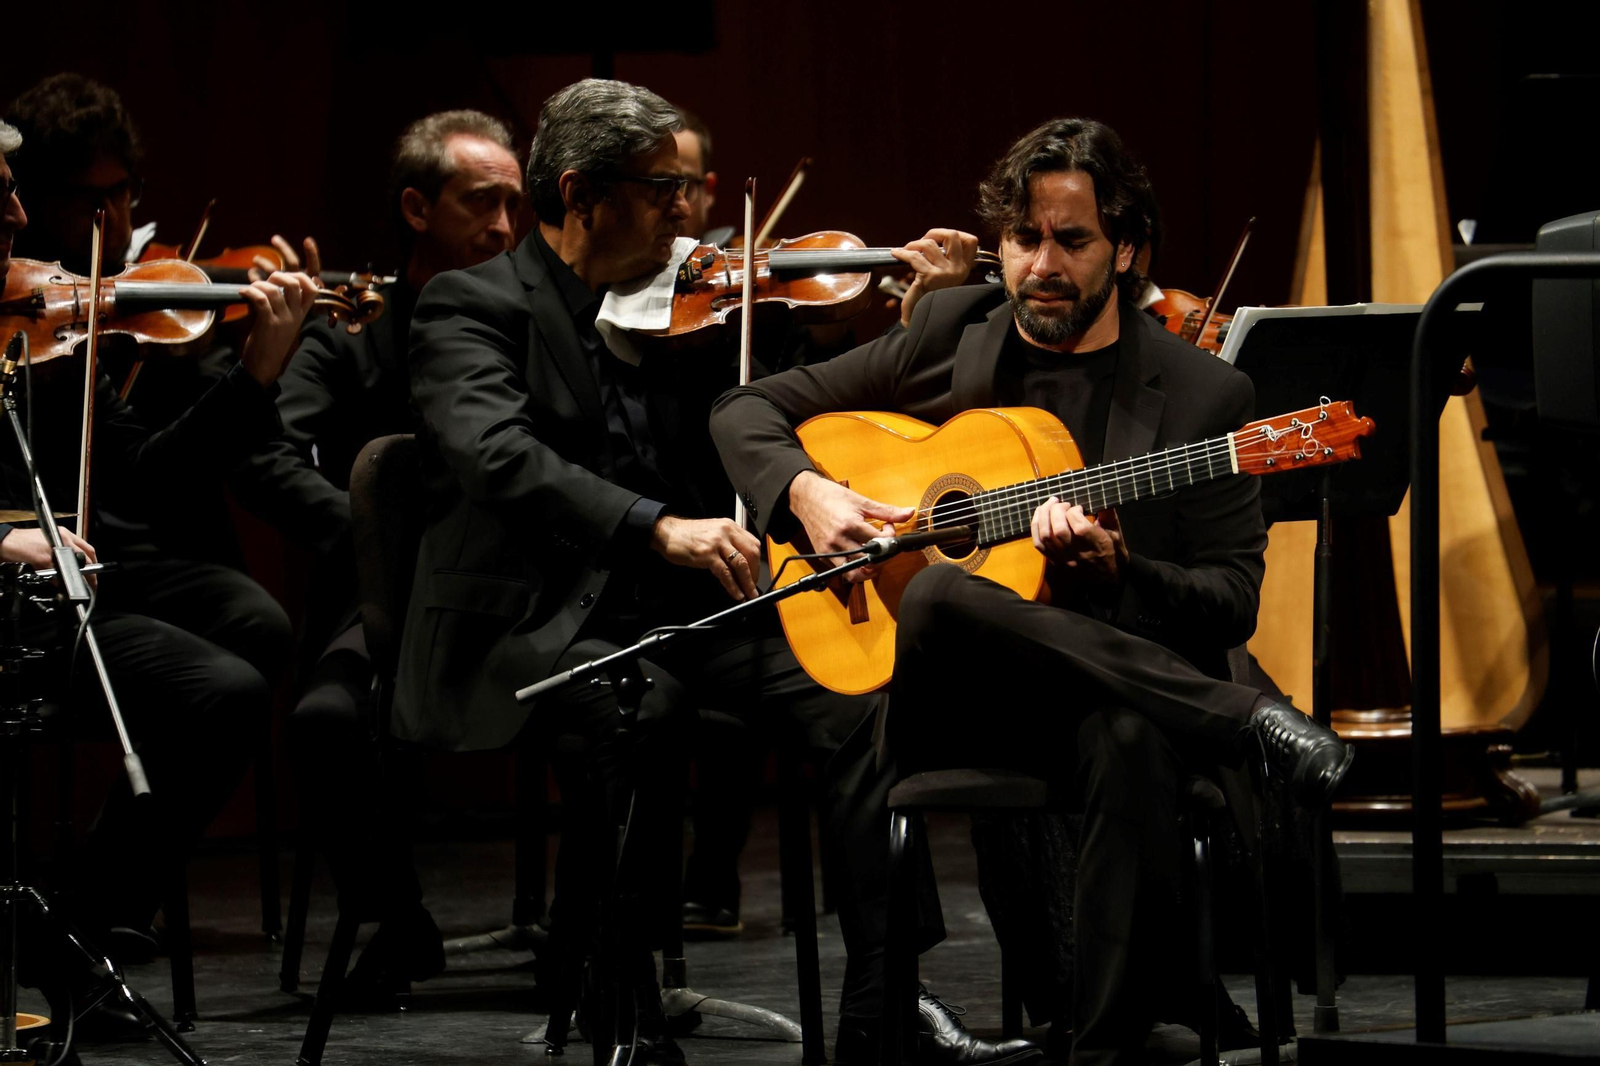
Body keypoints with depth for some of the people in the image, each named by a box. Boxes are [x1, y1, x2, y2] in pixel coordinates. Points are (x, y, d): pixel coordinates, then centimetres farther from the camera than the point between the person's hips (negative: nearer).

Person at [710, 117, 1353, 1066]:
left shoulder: (1205, 395, 6)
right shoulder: (952, 332, 13)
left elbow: (1232, 603, 2)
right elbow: (749, 410, 18)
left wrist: (1113, 566, -18)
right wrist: (805, 493, -4)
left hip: (1114, 692, -2)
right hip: (943, 703, 2)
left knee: (1133, 738, -40)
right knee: (939, 596, -36)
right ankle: (1252, 723, -33)